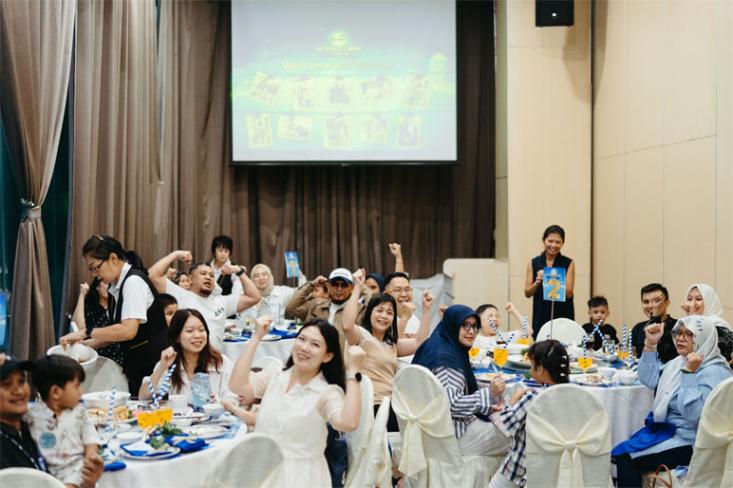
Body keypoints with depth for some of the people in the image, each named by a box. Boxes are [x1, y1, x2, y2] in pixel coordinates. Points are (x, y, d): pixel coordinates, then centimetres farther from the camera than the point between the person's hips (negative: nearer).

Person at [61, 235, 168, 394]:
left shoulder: (133, 281, -17)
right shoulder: (118, 284, 9)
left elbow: (128, 330, -27)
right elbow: (119, 330, 13)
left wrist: (85, 334, -22)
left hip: (152, 364, -8)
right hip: (137, 363, 8)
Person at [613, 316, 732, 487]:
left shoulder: (714, 372, -18)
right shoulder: (681, 361, 10)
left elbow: (693, 415, -27)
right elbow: (648, 379, 16)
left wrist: (689, 373, -29)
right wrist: (651, 344, 5)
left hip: (689, 442, -9)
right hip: (667, 429, 9)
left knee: (625, 457, -18)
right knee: (619, 452, -5)